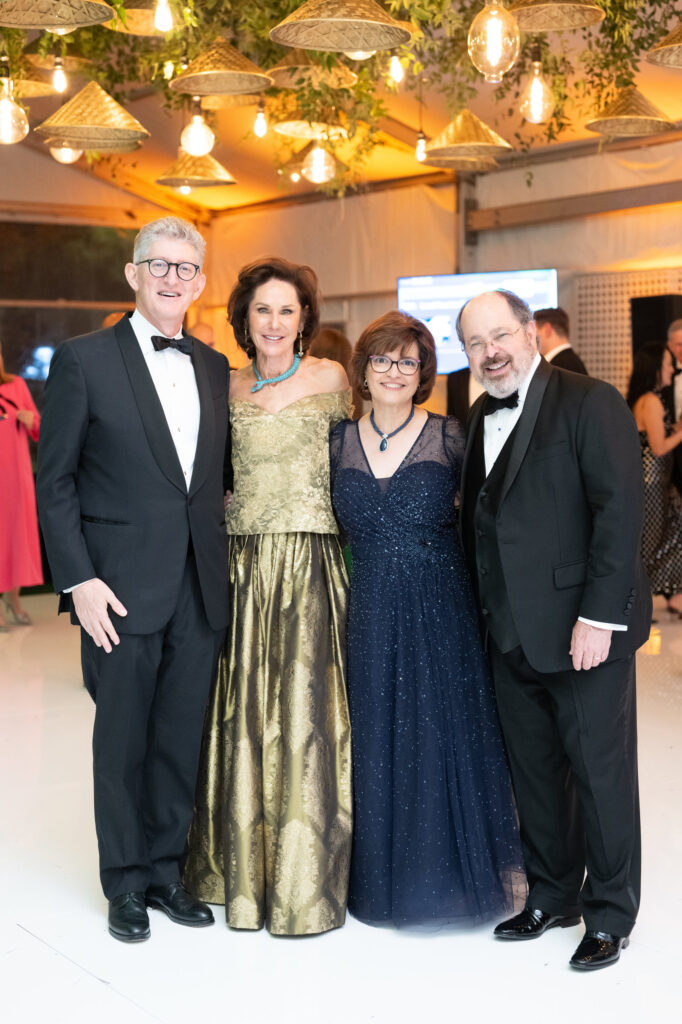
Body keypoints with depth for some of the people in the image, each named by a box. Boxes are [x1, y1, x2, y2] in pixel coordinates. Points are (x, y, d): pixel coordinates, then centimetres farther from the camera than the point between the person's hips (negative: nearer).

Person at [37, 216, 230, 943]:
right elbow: (54, 480, -5)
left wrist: (222, 566, 5)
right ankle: (125, 883, 23)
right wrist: (78, 580, -12)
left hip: (200, 587, 4)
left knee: (183, 738, 11)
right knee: (122, 740, 7)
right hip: (122, 588, -4)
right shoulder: (84, 360, -4)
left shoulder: (214, 367, 10)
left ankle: (165, 868, 27)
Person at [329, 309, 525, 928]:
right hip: (370, 615, 3)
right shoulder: (341, 441, 6)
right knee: (377, 742, 9)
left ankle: (448, 876, 20)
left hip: (440, 616, -2)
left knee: (440, 738, 3)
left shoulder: (449, 437, -2)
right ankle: (384, 875, 23)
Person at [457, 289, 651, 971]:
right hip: (512, 634, 7)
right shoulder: (479, 419, 12)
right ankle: (551, 896, 31)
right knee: (533, 772, 15)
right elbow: (479, 523, 13)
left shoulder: (590, 403, -10)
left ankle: (609, 915, 19)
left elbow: (620, 511, -16)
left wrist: (599, 616, -20)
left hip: (583, 630, -6)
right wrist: (486, 615, 6)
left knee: (600, 772, 4)